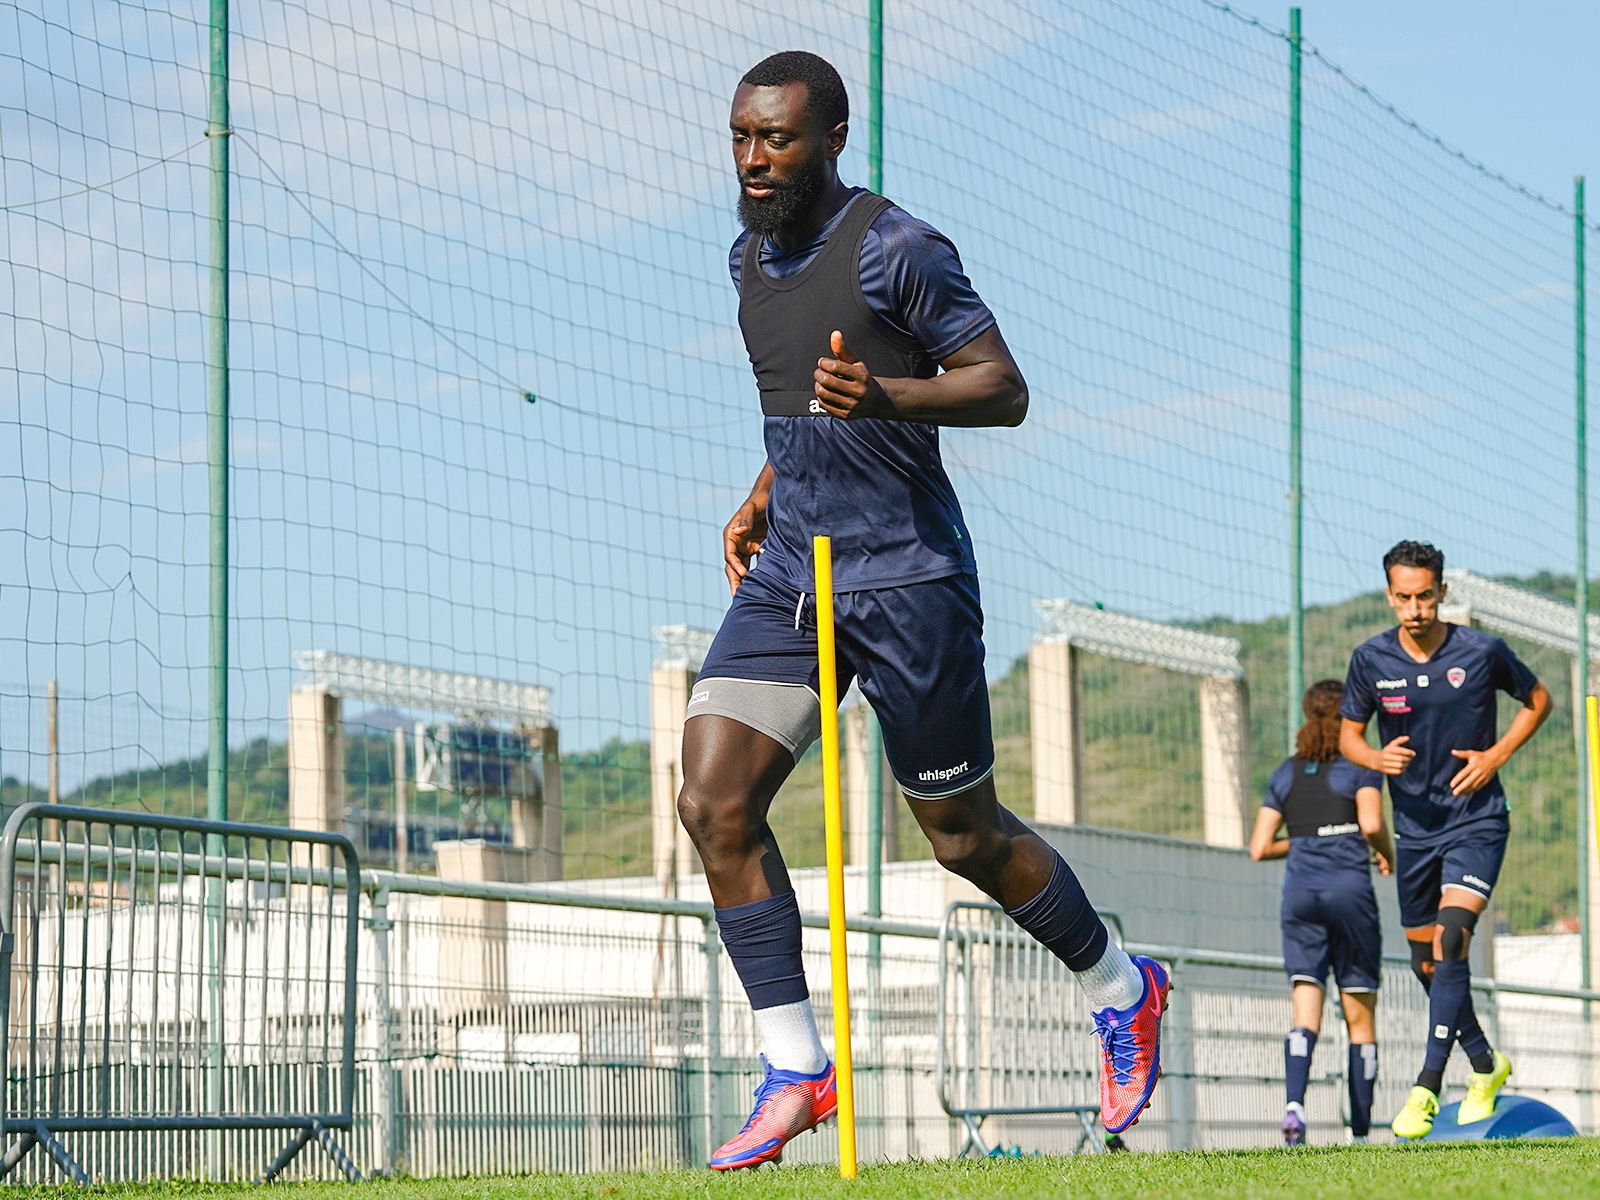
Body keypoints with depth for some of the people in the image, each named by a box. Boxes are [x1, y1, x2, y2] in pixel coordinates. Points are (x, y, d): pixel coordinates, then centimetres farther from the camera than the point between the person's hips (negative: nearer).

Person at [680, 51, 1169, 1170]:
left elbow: (1004, 389, -14)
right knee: (714, 803, -10)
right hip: (789, 575, 7)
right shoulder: (753, 256, 12)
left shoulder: (896, 249, -12)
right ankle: (796, 1069, -3)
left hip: (908, 579, -7)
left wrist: (883, 394, -29)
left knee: (966, 836, 4)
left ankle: (1121, 988, 30)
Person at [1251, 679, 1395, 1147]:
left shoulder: (1286, 773, 14)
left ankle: (1294, 1103, -28)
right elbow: (1371, 824, -13)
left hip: (1299, 893, 3)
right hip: (1348, 889, -3)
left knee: (1305, 1014, -4)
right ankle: (1360, 1131, 4)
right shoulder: (1360, 765, 2)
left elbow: (1259, 847, 10)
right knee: (1360, 1018, 5)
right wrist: (1388, 856, 7)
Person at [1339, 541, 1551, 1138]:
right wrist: (1377, 757, -16)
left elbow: (1538, 699, 7)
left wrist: (1496, 755, -7)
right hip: (1414, 826, 4)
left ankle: (1427, 1088, -22)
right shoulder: (1370, 659, -4)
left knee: (1449, 947, -21)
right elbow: (1349, 734, 7)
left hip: (1477, 822, -4)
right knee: (1426, 963, 12)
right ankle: (1485, 1065, 35)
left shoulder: (1482, 652, -10)